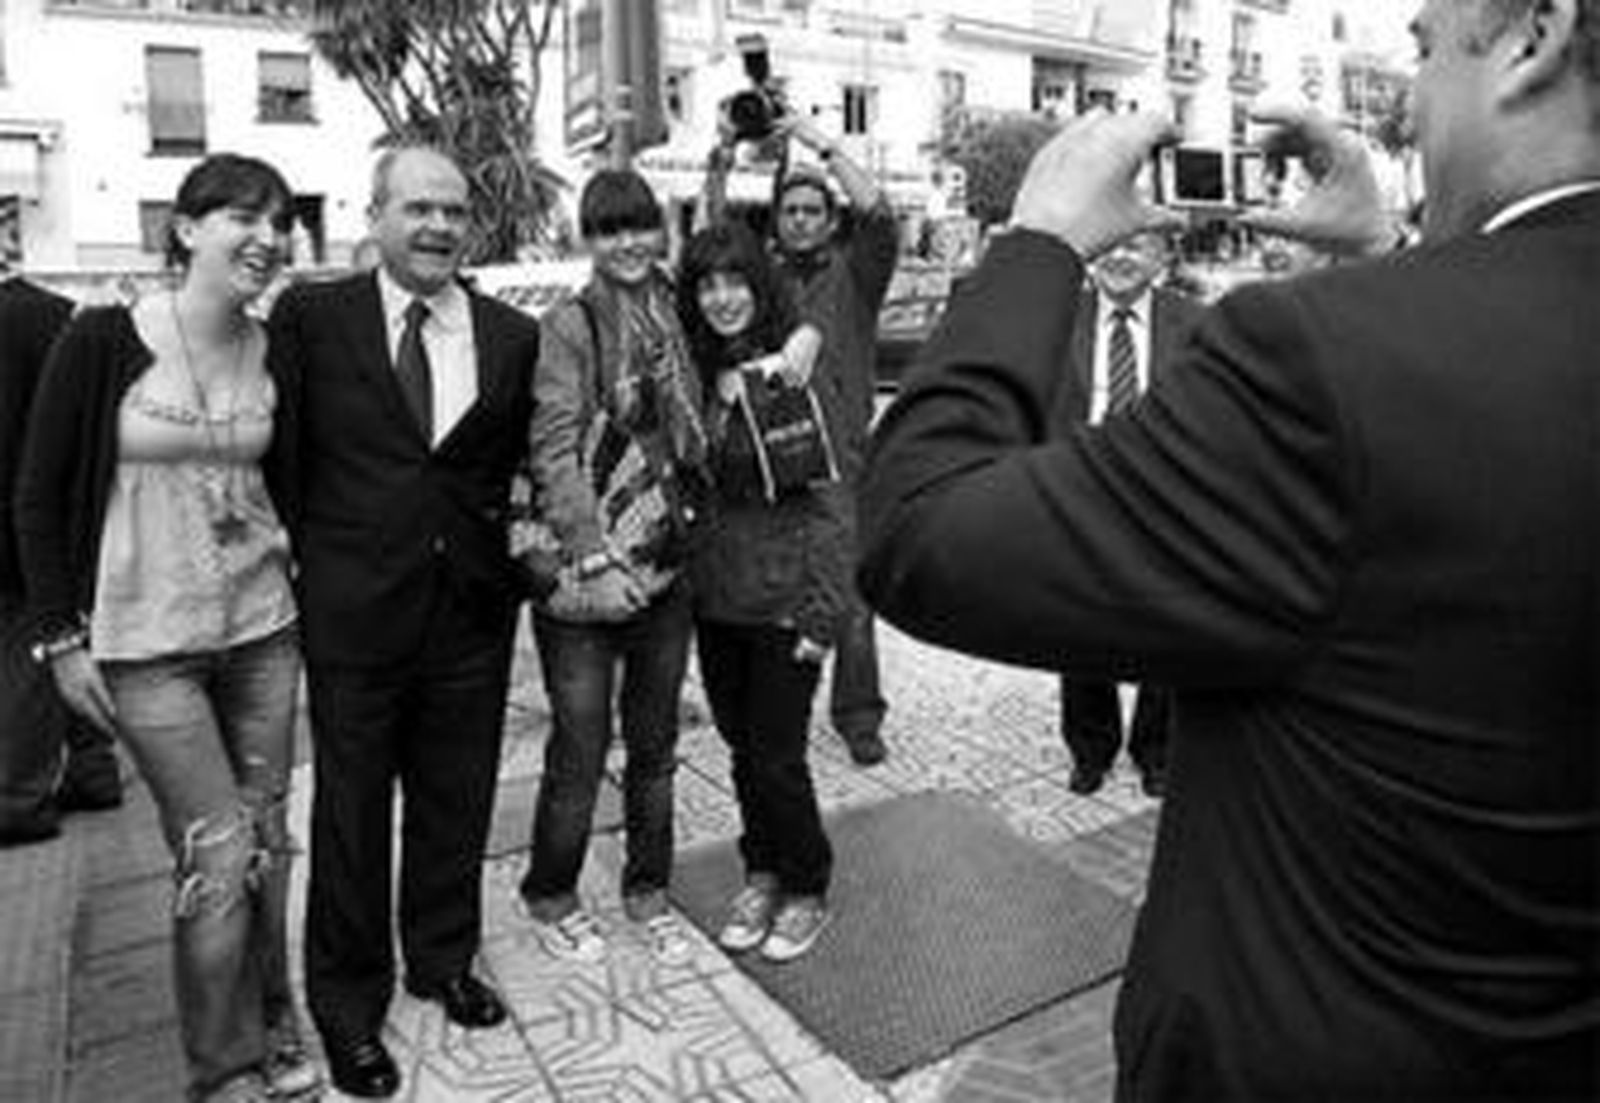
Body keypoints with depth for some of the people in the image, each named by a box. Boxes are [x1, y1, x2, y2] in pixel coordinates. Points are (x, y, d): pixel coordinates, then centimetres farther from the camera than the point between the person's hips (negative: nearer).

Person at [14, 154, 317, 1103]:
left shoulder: (275, 351, 1)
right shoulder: (104, 340, -11)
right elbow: (40, 497, -4)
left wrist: (308, 600, 8)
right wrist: (60, 634, -6)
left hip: (262, 629, 4)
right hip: (147, 643, -4)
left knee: (267, 838, 11)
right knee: (221, 853, -2)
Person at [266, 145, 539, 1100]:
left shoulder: (514, 337, 4)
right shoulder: (311, 317, -2)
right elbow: (282, 458, 1)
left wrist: (508, 538, 1)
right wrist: (316, 559, -1)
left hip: (474, 609, 3)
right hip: (352, 609, -2)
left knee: (457, 802, 16)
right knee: (352, 811, 11)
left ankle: (444, 960, 40)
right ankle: (350, 1004, 32)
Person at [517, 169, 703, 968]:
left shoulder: (671, 318, 10)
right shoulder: (569, 326, -7)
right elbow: (553, 452, -13)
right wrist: (595, 558, -19)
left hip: (666, 564, 5)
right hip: (584, 577, -5)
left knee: (656, 744, 14)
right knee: (580, 751, 5)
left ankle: (648, 892, 32)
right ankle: (549, 897, 28)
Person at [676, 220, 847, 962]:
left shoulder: (796, 371, -11)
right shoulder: (698, 373, 5)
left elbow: (829, 502, -13)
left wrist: (823, 613, -15)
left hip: (783, 600, -5)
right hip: (715, 595, 5)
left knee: (776, 756, 2)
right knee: (741, 747, 15)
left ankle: (807, 891, 26)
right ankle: (763, 875, 36)